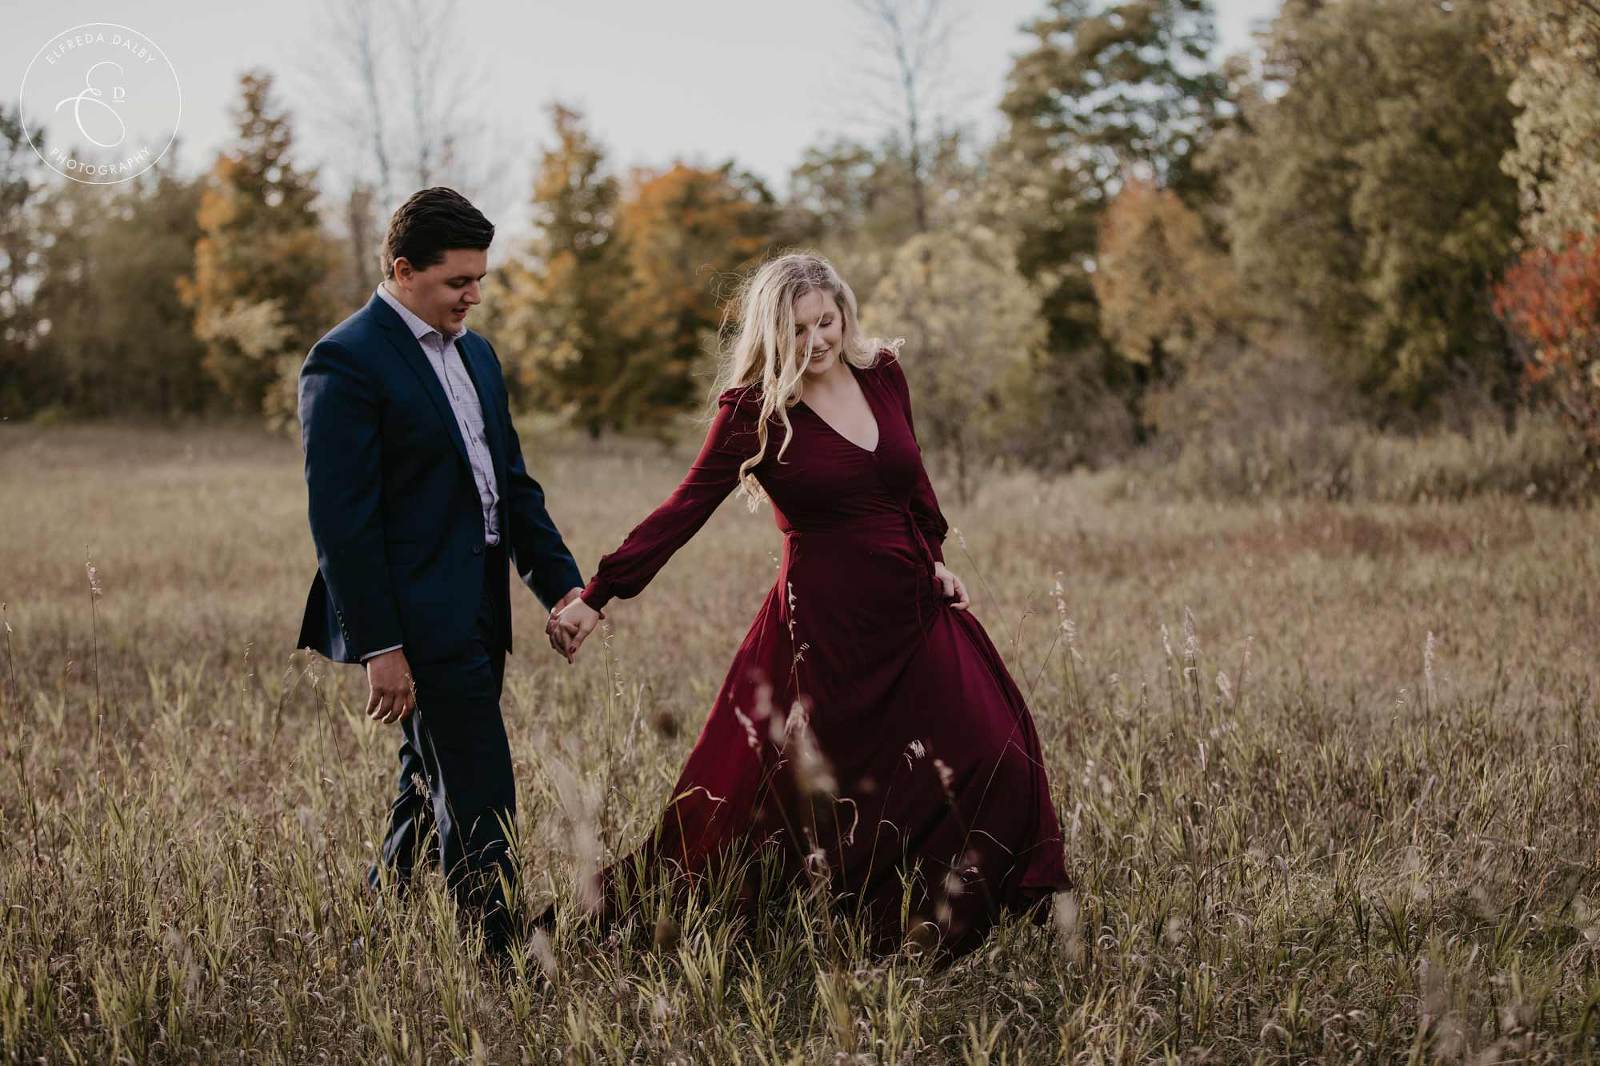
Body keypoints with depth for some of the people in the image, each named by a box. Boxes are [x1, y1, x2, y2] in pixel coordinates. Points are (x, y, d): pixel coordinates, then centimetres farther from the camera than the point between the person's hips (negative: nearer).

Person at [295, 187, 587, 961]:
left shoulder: (474, 353, 15)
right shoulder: (346, 363, -12)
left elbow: (512, 482, 21)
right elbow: (341, 518, -17)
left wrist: (561, 582, 11)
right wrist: (379, 646, -19)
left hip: (477, 611, 9)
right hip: (417, 620, -9)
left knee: (434, 794, 16)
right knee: (478, 808, -7)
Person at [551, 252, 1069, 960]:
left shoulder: (882, 375, 5)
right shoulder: (754, 408, -9)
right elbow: (685, 509, -11)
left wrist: (933, 558, 18)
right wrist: (597, 595, -17)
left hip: (912, 606, 6)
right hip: (825, 622, -5)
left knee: (989, 760, 3)